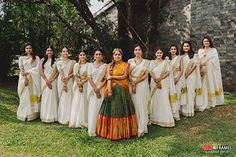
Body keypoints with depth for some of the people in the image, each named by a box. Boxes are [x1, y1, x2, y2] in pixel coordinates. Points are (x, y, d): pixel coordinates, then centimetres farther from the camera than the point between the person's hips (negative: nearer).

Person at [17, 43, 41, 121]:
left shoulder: (36, 58, 9)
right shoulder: (21, 58, 12)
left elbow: (37, 68, -1)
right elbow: (21, 69, 2)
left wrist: (27, 72, -11)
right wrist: (25, 78, -12)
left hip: (34, 79, -1)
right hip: (24, 78, 1)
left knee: (33, 96, -3)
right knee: (24, 96, -1)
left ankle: (32, 114, 2)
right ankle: (24, 114, 3)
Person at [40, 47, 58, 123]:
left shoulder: (56, 61, 6)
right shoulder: (43, 60, 10)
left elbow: (57, 72, -1)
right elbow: (41, 71, 3)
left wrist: (51, 80, -13)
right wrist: (46, 80, -10)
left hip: (53, 81, -1)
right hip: (44, 81, 1)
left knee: (52, 97, -3)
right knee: (45, 97, 1)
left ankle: (52, 116, 2)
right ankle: (45, 116, 7)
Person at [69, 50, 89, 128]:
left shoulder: (88, 65, -1)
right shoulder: (76, 65, 8)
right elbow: (75, 76, 1)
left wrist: (82, 82, -15)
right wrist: (79, 85, -10)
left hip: (85, 85, -2)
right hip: (77, 85, 2)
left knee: (84, 102, -2)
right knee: (76, 102, 2)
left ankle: (83, 121, 6)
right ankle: (76, 121, 9)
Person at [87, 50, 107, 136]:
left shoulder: (105, 66, 5)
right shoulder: (90, 65, 8)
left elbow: (106, 78, -1)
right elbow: (89, 78, 0)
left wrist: (99, 88, -13)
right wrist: (95, 89, -12)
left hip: (102, 89, -1)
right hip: (92, 89, 1)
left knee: (100, 108, -2)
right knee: (92, 108, 0)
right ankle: (92, 130, 7)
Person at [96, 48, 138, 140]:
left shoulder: (126, 65, 7)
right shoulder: (110, 65, 10)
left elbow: (124, 76, -6)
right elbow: (108, 78, -2)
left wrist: (112, 77, -6)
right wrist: (109, 90, -14)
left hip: (122, 90, -1)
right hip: (112, 90, 1)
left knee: (123, 110, 1)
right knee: (111, 110, 0)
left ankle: (123, 132, 12)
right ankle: (111, 132, 10)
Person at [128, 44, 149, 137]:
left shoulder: (146, 62, 9)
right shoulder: (130, 61, 12)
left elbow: (146, 75, 1)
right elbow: (128, 74, 3)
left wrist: (136, 81, -11)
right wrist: (132, 84, -11)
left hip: (142, 85, -1)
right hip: (132, 85, 1)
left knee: (142, 105, -1)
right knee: (134, 105, 0)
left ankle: (142, 128, 6)